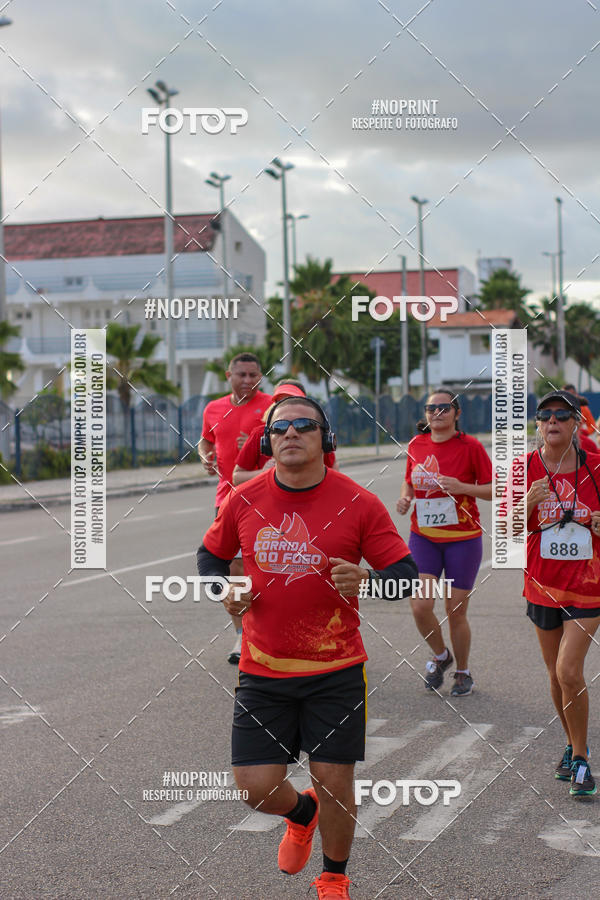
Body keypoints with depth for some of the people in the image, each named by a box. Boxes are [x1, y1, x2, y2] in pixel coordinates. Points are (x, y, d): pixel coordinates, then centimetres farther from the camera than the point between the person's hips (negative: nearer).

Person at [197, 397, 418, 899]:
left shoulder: (358, 503, -7)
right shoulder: (243, 501, 0)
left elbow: (406, 572, -3)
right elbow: (211, 554, 17)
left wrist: (367, 580, -24)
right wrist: (224, 590, -4)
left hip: (336, 672, -2)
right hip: (262, 671, 2)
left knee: (334, 782, 3)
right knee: (256, 787, 0)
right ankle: (302, 813, 39)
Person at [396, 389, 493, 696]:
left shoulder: (470, 447, -8)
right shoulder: (416, 445, 5)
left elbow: (494, 489, -6)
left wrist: (462, 487, -22)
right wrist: (405, 497, -1)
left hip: (462, 538, -3)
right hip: (423, 536, 3)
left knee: (456, 612, 2)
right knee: (419, 605, -11)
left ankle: (463, 672, 25)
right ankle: (440, 655, 19)